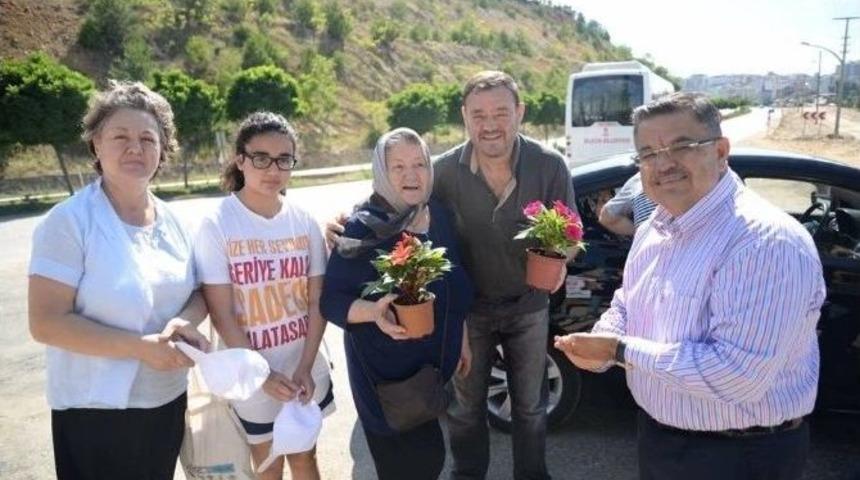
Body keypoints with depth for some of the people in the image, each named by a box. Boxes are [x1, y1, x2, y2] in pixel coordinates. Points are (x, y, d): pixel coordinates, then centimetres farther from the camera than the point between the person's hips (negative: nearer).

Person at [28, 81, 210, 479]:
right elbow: (45, 323, -18)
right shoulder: (69, 222, -14)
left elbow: (198, 292, 9)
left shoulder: (171, 221, 2)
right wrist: (140, 346, -24)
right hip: (95, 413, -5)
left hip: (168, 403, 6)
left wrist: (185, 322, -13)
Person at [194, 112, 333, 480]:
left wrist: (305, 368, -11)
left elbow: (317, 302, -2)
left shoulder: (304, 223, -3)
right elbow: (221, 314, -13)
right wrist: (262, 375, -15)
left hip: (305, 373, 3)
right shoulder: (217, 225, -12)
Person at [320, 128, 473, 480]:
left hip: (432, 357, 6)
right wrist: (375, 311, -37)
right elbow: (331, 300, -20)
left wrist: (461, 339, 14)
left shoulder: (440, 215, -2)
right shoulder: (363, 228, -20)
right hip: (383, 363, -6)